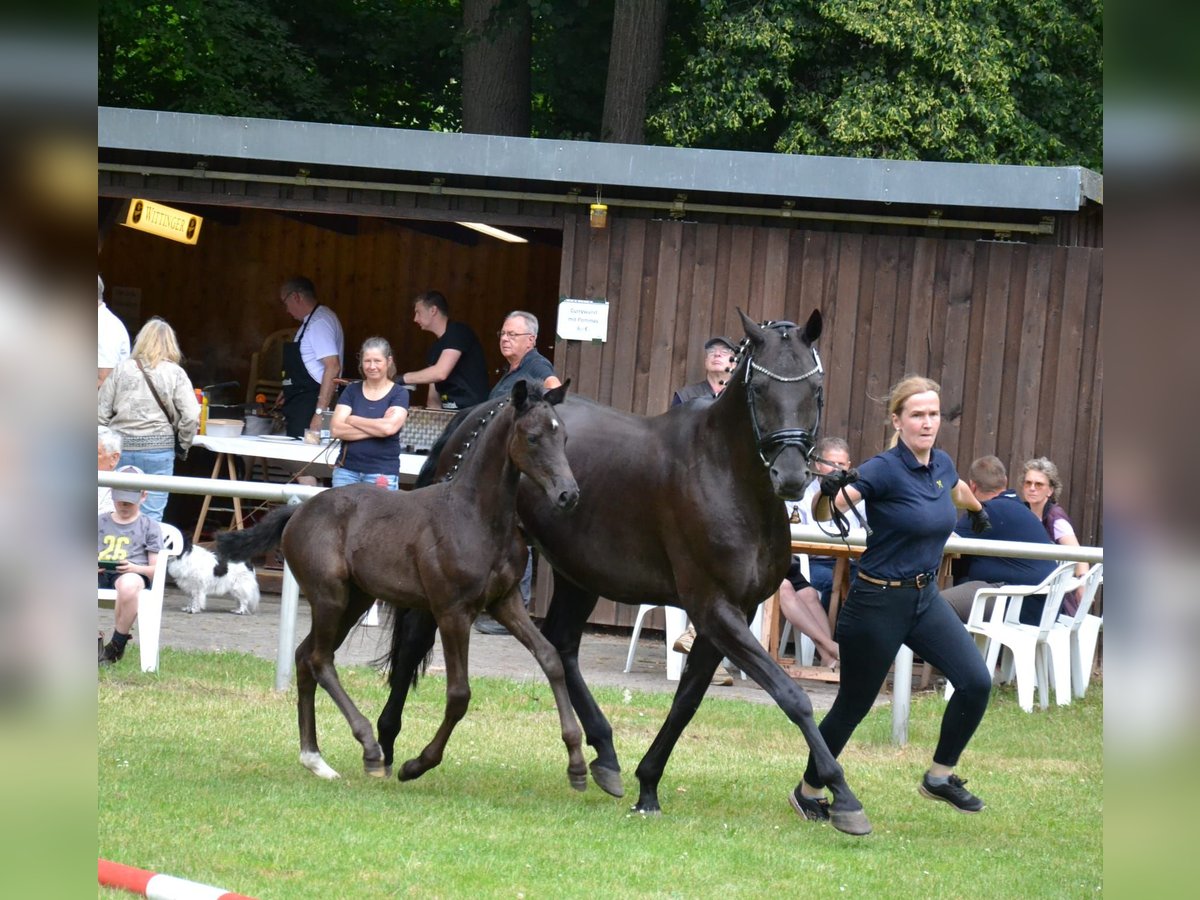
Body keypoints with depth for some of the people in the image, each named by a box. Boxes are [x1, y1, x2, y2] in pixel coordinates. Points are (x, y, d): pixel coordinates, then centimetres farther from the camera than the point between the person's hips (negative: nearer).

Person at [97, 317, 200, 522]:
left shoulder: (121, 370, 3)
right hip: (159, 449, -2)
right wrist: (184, 444, 8)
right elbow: (191, 417, -8)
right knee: (151, 515, 1)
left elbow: (101, 413, 3)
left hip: (121, 447, 2)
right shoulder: (175, 374, -2)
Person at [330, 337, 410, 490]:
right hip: (346, 470, 3)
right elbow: (336, 429, -2)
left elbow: (389, 427, -15)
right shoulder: (352, 390, 9)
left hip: (382, 474, -3)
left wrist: (352, 420, -2)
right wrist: (376, 429, -9)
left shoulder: (399, 394, 2)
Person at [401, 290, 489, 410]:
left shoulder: (458, 332, -7)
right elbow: (434, 396, 15)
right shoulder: (434, 349, 18)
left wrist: (402, 378, -11)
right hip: (448, 413, 7)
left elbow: (441, 373, -18)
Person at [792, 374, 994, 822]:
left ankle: (940, 777, 12)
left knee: (976, 683, -8)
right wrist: (828, 493, -54)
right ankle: (808, 791, 27)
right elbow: (824, 515, -32)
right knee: (853, 705, 6)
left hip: (926, 598, 6)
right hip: (879, 601, -6)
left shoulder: (942, 463, 2)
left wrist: (979, 509, 48)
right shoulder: (884, 469, -20)